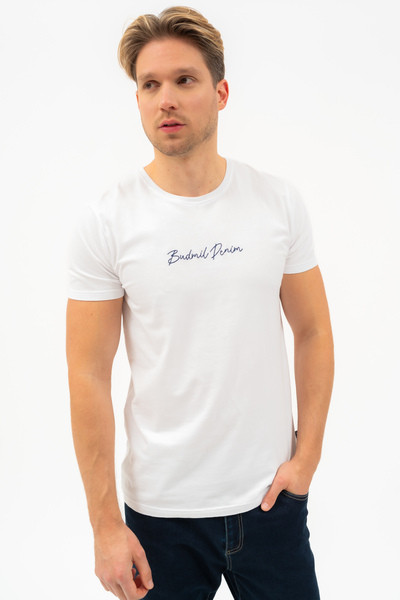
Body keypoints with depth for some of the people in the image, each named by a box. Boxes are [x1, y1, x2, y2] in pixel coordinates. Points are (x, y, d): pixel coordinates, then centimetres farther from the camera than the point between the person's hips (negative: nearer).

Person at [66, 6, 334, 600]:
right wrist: (105, 524, -8)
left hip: (270, 495, 2)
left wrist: (307, 452, -3)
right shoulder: (105, 221, -9)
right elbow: (89, 378, -8)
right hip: (161, 506, -1)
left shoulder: (280, 201, -1)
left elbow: (313, 332, 6)